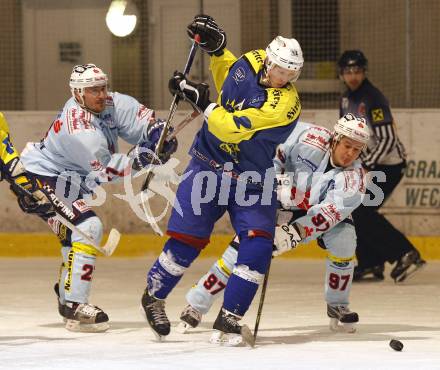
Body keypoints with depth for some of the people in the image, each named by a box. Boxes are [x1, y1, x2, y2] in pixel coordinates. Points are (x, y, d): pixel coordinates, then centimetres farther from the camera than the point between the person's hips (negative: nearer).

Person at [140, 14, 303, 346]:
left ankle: (230, 317, -5)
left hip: (252, 180, -2)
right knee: (187, 239, -2)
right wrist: (215, 45, 6)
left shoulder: (285, 103, -22)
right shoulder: (250, 61, -6)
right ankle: (154, 295, 20)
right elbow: (227, 79, 20)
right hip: (209, 166, 2)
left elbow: (231, 129, -29)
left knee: (258, 245, -16)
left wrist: (201, 99, -27)